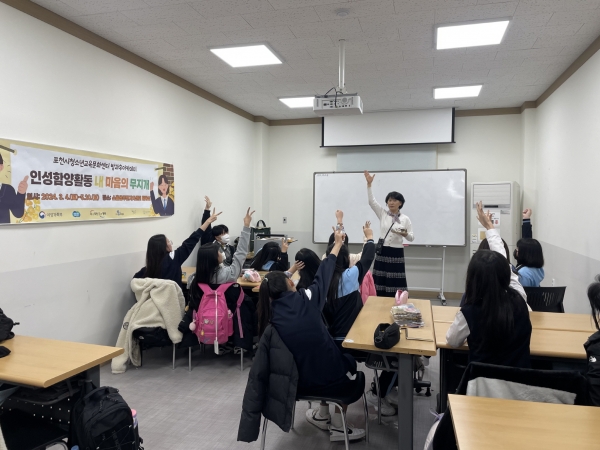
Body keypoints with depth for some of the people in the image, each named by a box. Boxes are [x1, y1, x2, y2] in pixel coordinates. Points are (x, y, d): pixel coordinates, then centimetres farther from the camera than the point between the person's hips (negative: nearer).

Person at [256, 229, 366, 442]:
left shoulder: (270, 316, -5)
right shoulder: (304, 299, -12)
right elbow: (323, 275, 2)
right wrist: (338, 244, 15)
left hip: (295, 383, 4)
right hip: (327, 379, -4)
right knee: (350, 362, 29)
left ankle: (323, 413, 45)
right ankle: (338, 426, 29)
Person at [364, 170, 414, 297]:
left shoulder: (405, 219, 2)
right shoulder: (382, 214, 4)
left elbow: (411, 238, 2)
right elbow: (371, 201, -7)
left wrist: (405, 234, -22)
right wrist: (369, 184, -17)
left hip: (396, 254, -1)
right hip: (382, 252, 1)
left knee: (395, 285, 0)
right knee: (380, 283, 3)